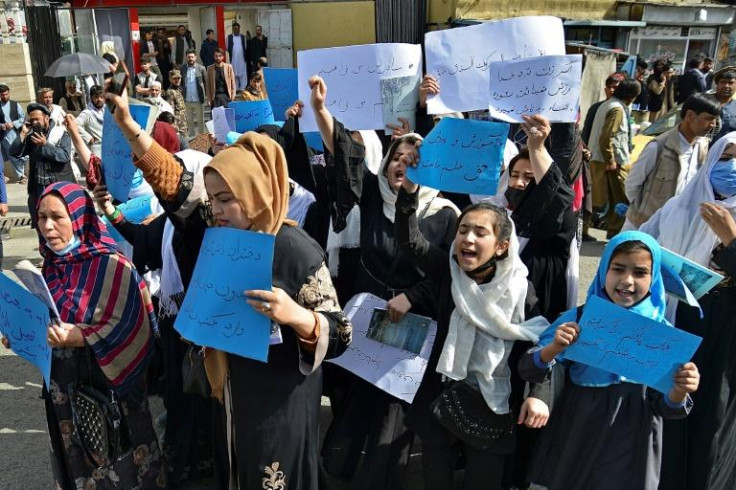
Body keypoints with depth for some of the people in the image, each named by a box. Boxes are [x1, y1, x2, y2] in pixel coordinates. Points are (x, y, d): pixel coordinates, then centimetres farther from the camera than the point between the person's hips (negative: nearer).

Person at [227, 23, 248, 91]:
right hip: (233, 60, -1)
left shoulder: (243, 37, 7)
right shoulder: (229, 37, 3)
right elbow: (227, 48, 6)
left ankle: (243, 89, 0)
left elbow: (245, 47, 10)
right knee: (234, 75, 4)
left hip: (242, 59, 1)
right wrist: (231, 53, -5)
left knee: (243, 75, -3)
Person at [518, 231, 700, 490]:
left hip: (629, 447, 0)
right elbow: (528, 371, -12)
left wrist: (679, 393, -26)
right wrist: (554, 349, -31)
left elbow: (663, 407, -4)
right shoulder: (577, 318, -11)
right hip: (573, 439, 0)